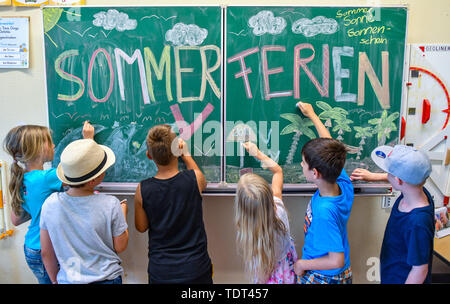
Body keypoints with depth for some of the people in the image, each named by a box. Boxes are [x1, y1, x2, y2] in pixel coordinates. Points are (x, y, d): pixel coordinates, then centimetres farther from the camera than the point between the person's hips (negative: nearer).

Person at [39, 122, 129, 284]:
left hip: (68, 279, 2)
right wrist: (123, 213, 3)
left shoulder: (50, 204, -15)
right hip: (106, 278, -2)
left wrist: (55, 280, 14)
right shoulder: (110, 205, -24)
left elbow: (46, 253, -3)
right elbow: (120, 246, -10)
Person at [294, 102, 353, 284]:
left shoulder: (324, 211, -38)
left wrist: (302, 264, -18)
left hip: (322, 277, -7)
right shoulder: (343, 185, -16)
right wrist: (312, 114, 8)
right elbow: (329, 145, -3)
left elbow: (337, 260, -33)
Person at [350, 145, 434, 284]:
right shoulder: (420, 191, -16)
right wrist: (374, 176, 10)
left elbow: (420, 270, -28)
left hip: (402, 280, -7)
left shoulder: (418, 224, -40)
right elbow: (407, 178, 10)